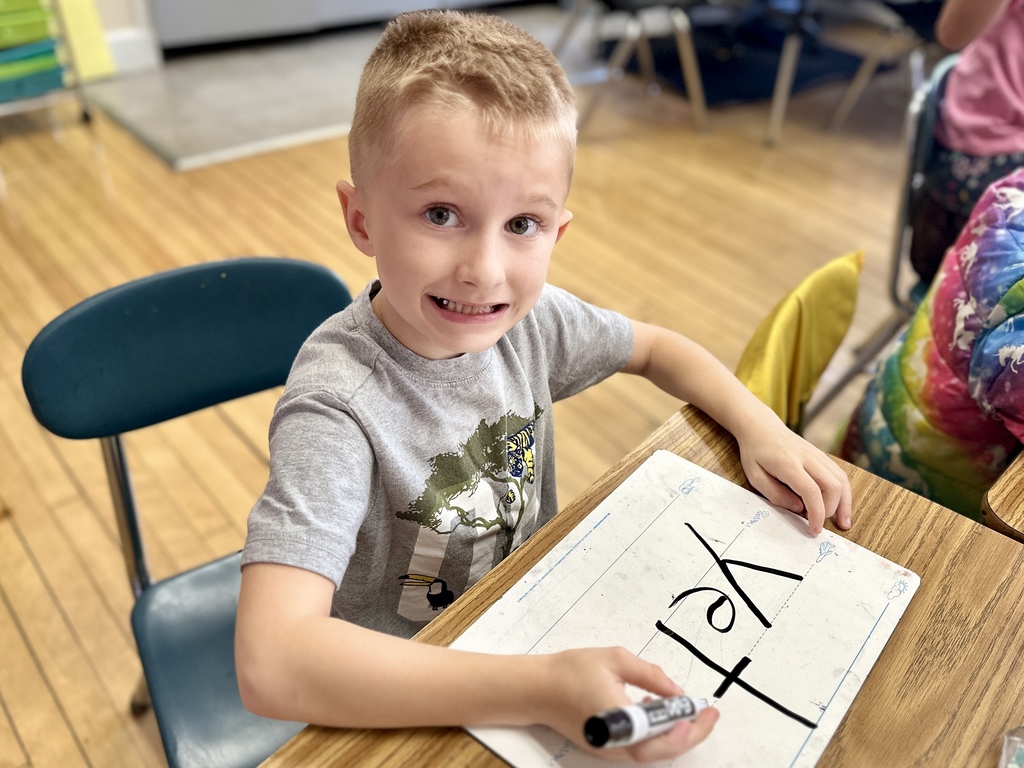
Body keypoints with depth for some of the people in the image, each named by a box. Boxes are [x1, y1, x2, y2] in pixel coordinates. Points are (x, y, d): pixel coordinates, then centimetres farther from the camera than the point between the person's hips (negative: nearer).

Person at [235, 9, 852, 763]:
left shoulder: (531, 318, -14)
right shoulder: (340, 405, -30)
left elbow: (654, 347, 6)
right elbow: (271, 662, -38)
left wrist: (761, 427, -9)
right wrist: (541, 690, -41)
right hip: (400, 704, -5)